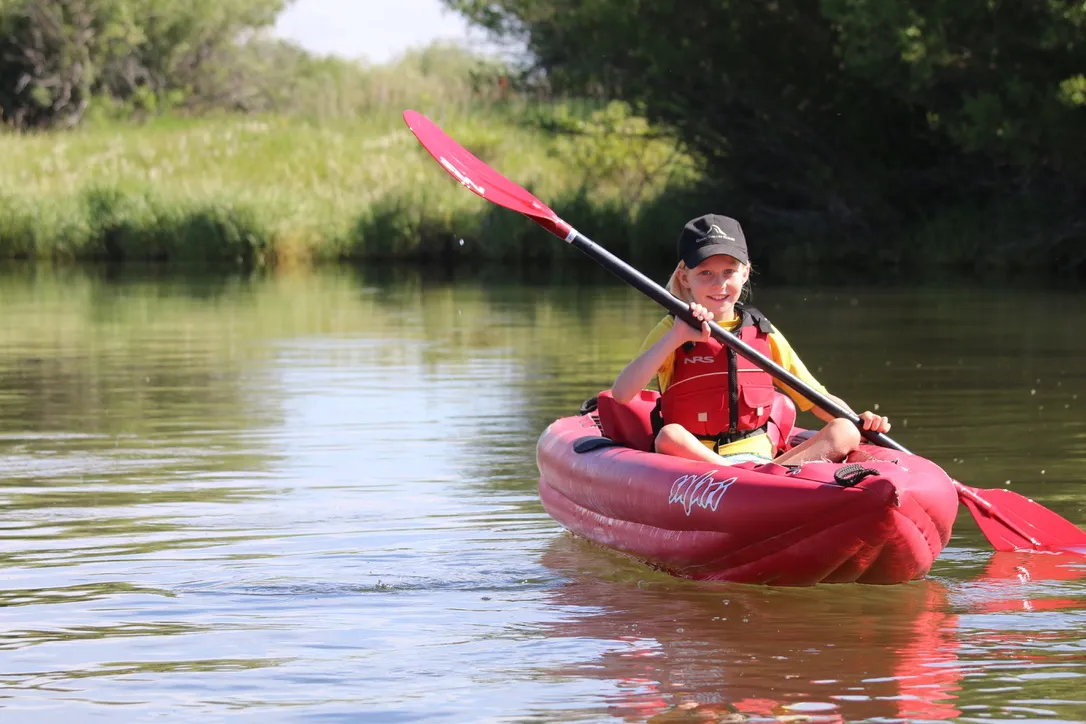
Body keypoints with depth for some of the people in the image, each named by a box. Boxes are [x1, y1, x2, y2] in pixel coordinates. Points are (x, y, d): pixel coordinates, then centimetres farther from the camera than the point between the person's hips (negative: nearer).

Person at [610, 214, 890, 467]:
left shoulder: (764, 333, 13)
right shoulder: (671, 331, 2)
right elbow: (620, 394, -15)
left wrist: (860, 421, -4)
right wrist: (676, 338, -24)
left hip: (760, 457, 4)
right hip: (692, 461, -4)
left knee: (845, 432, -16)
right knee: (669, 436, -36)